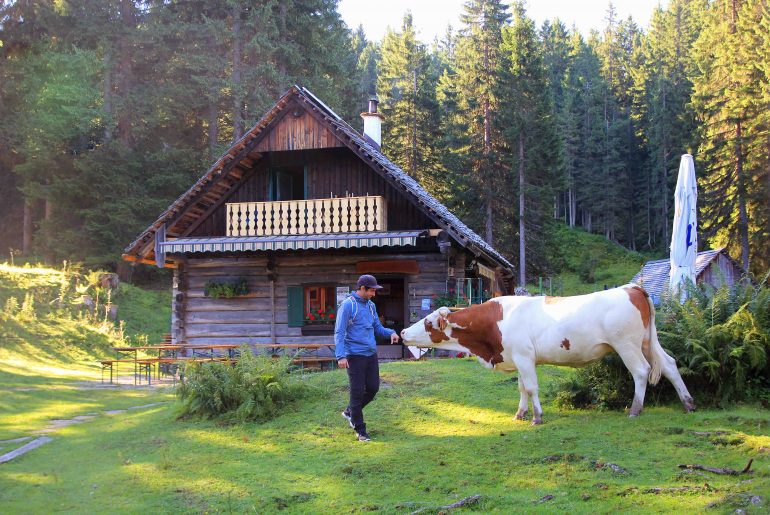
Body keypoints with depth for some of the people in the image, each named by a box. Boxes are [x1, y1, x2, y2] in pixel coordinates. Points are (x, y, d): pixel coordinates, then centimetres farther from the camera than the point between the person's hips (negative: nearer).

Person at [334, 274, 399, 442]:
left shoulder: (371, 305, 13)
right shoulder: (348, 305, -10)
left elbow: (377, 327, 19)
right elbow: (339, 332, -12)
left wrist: (390, 333, -2)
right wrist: (341, 356, -21)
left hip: (371, 354, 7)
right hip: (355, 355, -7)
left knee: (373, 387, 9)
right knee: (358, 391, -1)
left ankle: (350, 412, 31)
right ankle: (360, 430, 8)